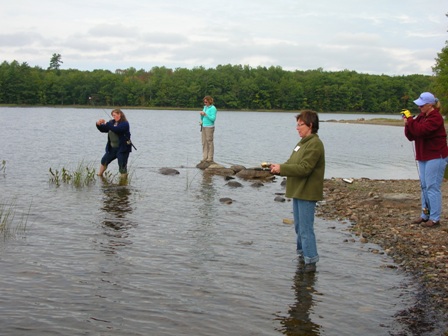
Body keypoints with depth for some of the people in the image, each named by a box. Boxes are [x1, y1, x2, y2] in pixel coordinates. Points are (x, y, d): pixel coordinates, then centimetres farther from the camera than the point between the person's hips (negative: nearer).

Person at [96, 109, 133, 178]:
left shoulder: (124, 123, -13)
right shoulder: (112, 122, 9)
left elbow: (116, 129, -30)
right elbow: (103, 129, 13)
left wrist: (106, 123, -29)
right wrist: (98, 124, -7)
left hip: (122, 148, -8)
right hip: (112, 148, 8)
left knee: (122, 166, -8)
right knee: (104, 161, 18)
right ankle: (99, 175, 35)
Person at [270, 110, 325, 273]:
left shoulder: (315, 144, -16)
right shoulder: (303, 142, 15)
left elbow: (304, 168, -24)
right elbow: (292, 163, 15)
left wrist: (281, 168, -21)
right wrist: (279, 167, -3)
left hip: (307, 193, -10)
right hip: (298, 192, 10)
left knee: (306, 228, -7)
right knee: (299, 227, 17)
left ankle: (310, 261, -1)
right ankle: (303, 254, 29)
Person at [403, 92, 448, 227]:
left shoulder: (435, 117, -15)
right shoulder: (421, 117, 13)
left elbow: (420, 130, -28)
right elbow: (411, 136, 10)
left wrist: (410, 119, -18)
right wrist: (408, 124, -7)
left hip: (435, 157, -9)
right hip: (423, 157, 9)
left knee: (432, 187, -9)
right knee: (424, 187, 12)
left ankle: (435, 218, -5)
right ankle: (425, 215, 20)